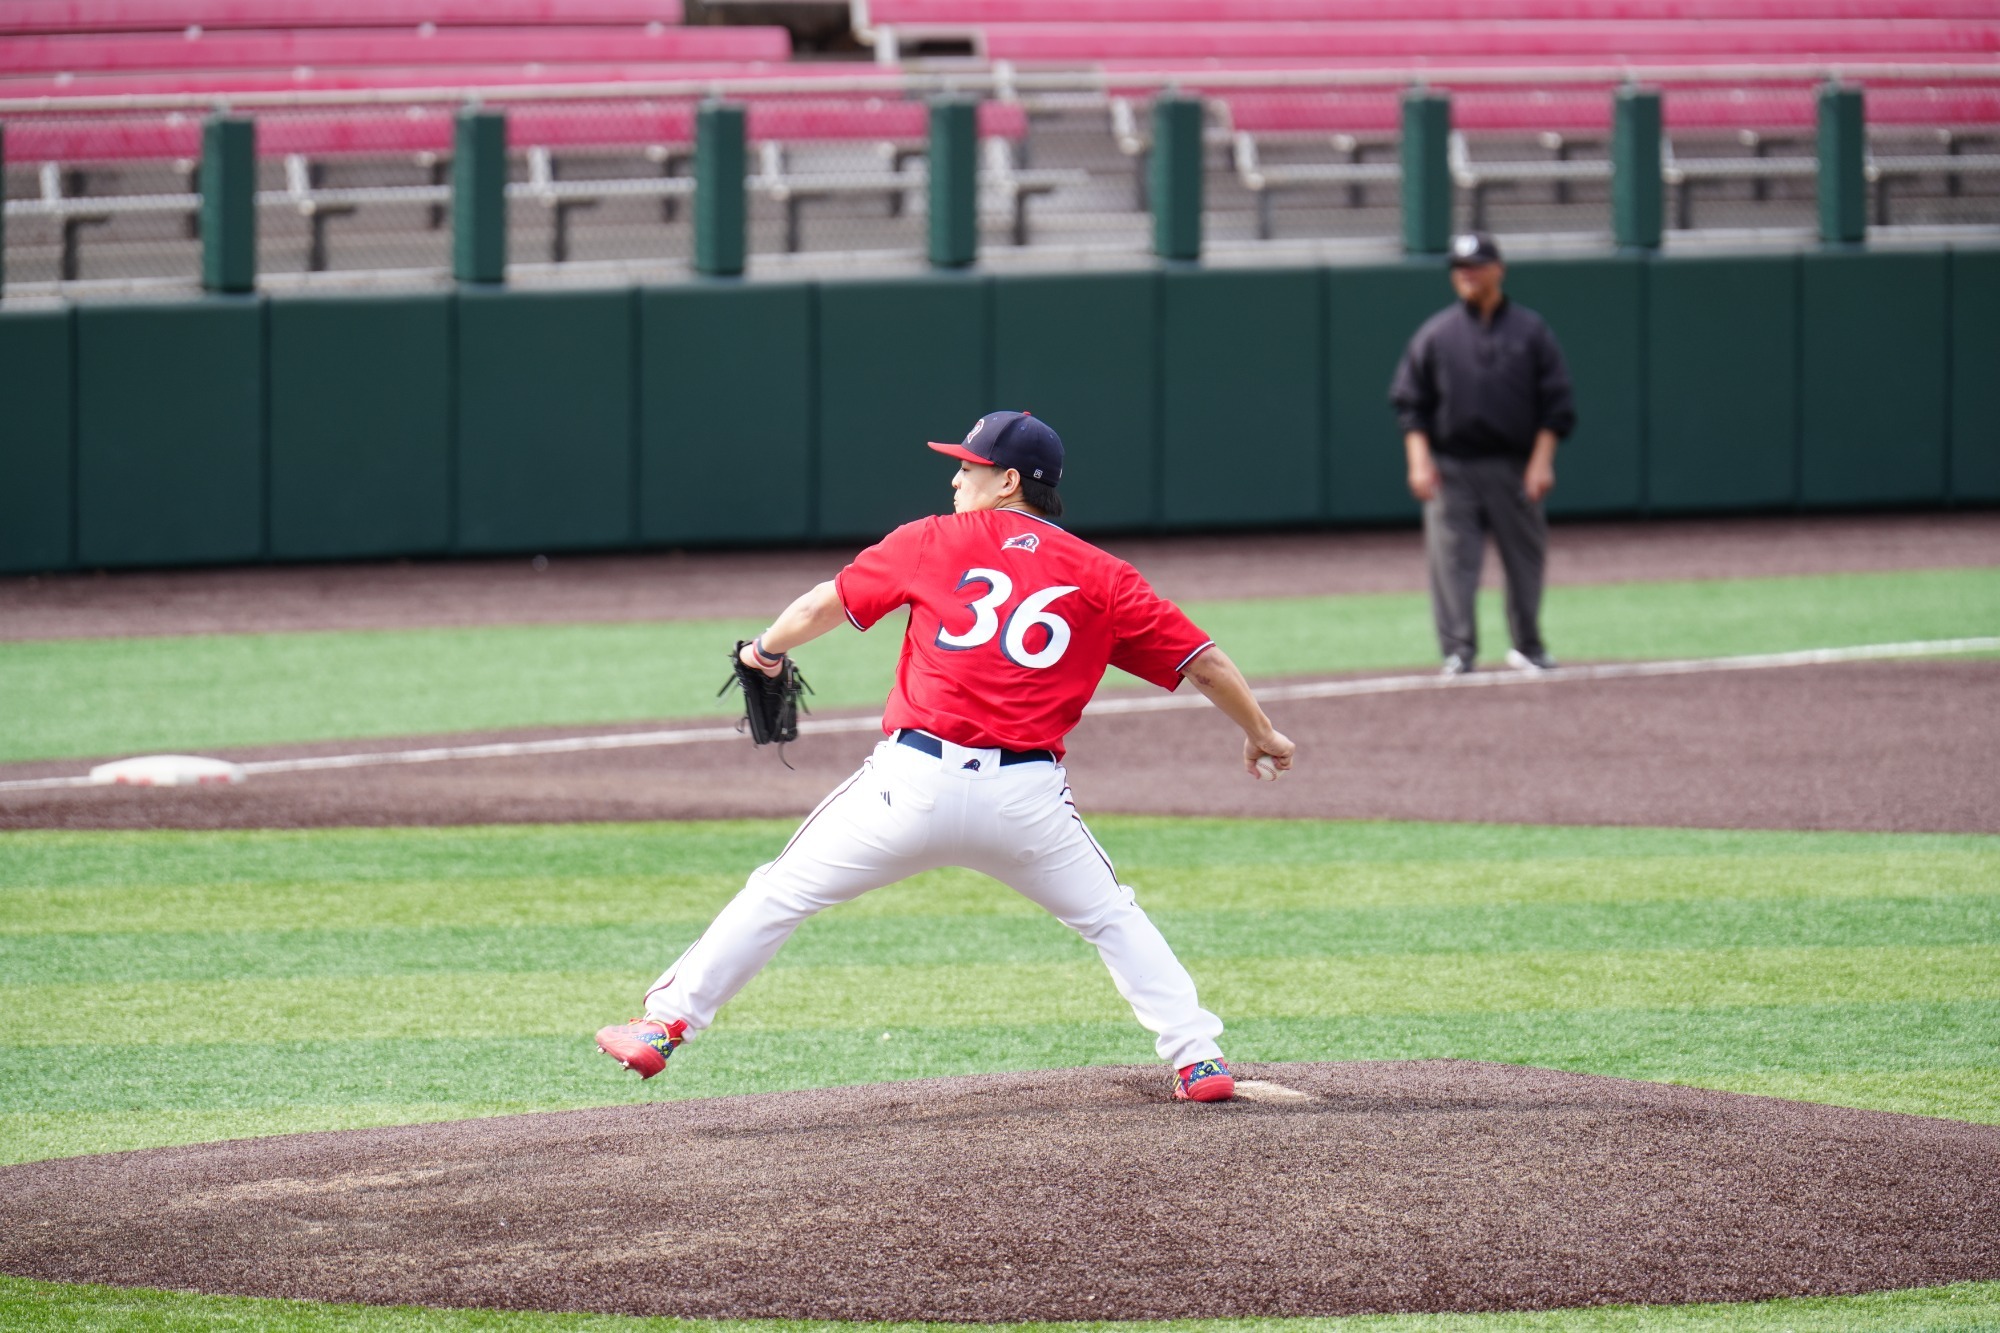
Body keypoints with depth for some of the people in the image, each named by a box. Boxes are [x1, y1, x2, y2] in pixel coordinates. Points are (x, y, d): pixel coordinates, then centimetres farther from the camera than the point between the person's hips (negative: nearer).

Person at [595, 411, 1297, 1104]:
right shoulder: (1101, 577, 10)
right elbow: (1202, 660, 9)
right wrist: (1261, 734, 25)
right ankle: (1197, 1059, 10)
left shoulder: (936, 542, 9)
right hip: (1027, 799, 1)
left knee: (781, 893, 12)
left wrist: (766, 650, 34)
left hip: (916, 781, -1)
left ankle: (664, 1023, 11)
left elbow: (825, 603, 14)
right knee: (1111, 917, 21)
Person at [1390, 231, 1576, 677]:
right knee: (1452, 560, -8)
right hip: (1451, 469, -1)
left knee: (1525, 557, 6)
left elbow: (1554, 404, 4)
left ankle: (1527, 646, 20)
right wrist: (1419, 460, -7)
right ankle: (1458, 652, -7)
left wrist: (1542, 460, -7)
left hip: (1514, 468, 1)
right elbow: (1410, 404, 5)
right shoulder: (1435, 334, 6)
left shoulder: (1530, 331, 6)